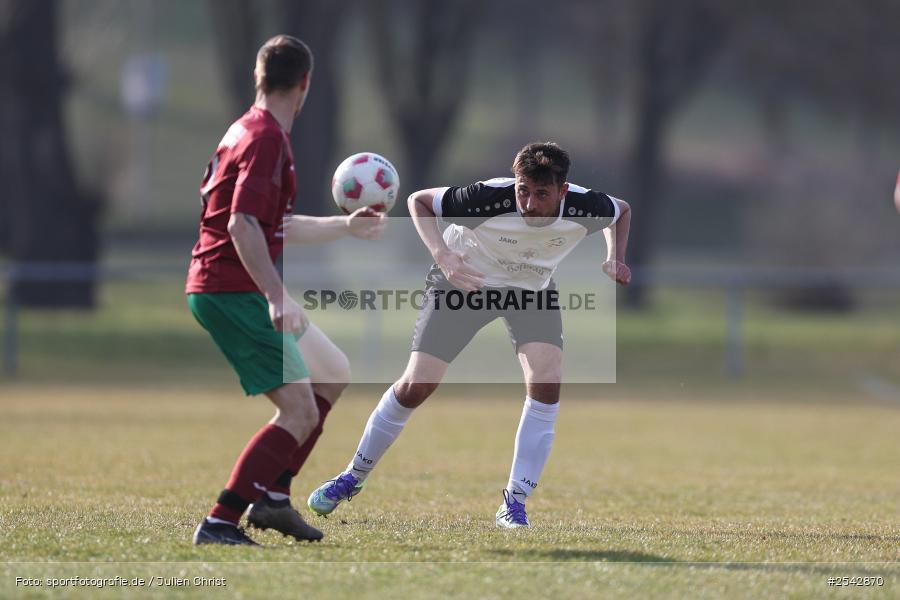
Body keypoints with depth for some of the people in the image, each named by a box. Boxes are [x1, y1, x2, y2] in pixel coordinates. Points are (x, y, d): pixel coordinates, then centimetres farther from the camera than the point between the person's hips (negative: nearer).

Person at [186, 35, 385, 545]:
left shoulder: (256, 131, 19)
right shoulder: (266, 137, -14)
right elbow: (243, 225, -26)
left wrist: (347, 226, 37)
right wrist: (277, 298, -33)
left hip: (246, 289, 11)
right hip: (233, 289, -11)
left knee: (333, 373, 19)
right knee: (300, 412, -14)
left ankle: (273, 497, 15)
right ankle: (219, 523, -16)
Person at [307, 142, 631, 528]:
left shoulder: (585, 207, -26)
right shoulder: (489, 198, -36)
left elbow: (622, 211, 0)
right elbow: (419, 200, -20)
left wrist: (615, 259, -17)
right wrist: (441, 255, -34)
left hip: (533, 289, 2)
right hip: (463, 280, -2)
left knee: (546, 381, -22)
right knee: (416, 385, -7)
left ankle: (514, 504, -11)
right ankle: (352, 478, 16)